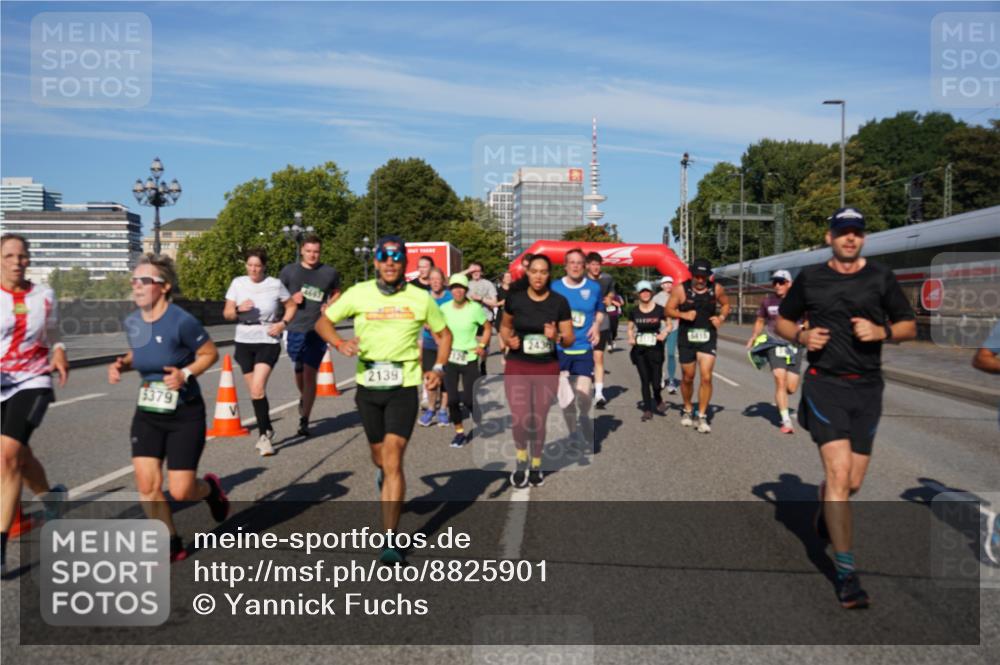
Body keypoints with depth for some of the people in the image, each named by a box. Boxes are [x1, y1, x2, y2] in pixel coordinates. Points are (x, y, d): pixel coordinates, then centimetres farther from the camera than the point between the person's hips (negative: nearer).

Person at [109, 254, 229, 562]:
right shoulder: (132, 322, -2)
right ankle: (172, 545, 16)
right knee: (146, 484, -5)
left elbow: (210, 353, -9)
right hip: (147, 414, 5)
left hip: (185, 415, -5)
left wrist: (185, 374, -24)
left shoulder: (181, 321, -20)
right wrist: (122, 364, -3)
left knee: (180, 491, -4)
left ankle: (210, 488, 34)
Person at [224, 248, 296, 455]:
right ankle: (267, 431, 26)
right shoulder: (238, 283, 3)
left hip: (268, 342, -3)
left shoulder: (275, 285, -4)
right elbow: (227, 313, 5)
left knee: (258, 389, -17)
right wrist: (239, 309, -17)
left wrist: (283, 323, -9)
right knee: (254, 391, 9)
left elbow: (292, 306, 8)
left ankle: (264, 434, -4)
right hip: (244, 342, 4)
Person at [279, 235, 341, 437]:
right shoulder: (289, 271, 3)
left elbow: (337, 293, 18)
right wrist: (291, 299, -10)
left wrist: (330, 305, -2)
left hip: (318, 330, -1)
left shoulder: (330, 273, 3)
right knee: (299, 369, 12)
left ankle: (304, 421, 0)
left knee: (310, 374, -5)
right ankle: (303, 397, 44)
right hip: (294, 329, 1)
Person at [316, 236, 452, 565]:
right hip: (368, 386, 2)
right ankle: (383, 475, 57)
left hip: (404, 388, -2)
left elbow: (443, 334, 12)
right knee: (379, 454, 18)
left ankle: (390, 540, -7)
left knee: (393, 459, -12)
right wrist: (340, 343, -15)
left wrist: (438, 368, -4)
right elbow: (323, 322, 6)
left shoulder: (420, 298, -1)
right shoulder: (358, 294, -2)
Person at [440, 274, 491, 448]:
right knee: (452, 399, 2)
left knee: (469, 399, -4)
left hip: (469, 359, -3)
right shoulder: (444, 308, -2)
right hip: (449, 359, 3)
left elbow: (488, 328, 3)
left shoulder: (475, 309, -11)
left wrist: (482, 345, -7)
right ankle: (459, 432, 20)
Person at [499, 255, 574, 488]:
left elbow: (570, 339, 0)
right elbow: (505, 325, 15)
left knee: (539, 420, 8)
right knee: (520, 419, -11)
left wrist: (556, 337, -21)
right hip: (517, 367, 0)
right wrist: (508, 340, -6)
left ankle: (536, 465, 30)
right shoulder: (514, 299, -3)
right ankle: (521, 457, 19)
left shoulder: (559, 302, -4)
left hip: (547, 368, 0)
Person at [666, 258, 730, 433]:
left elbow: (726, 304, 17)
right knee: (688, 378, 12)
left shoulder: (716, 289, 0)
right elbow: (669, 310, -2)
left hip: (707, 338, 1)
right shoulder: (681, 289, -7)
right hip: (686, 339, 0)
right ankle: (688, 410, 36)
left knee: (706, 377, -11)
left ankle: (702, 416, -1)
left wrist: (721, 317, -2)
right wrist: (684, 315, -19)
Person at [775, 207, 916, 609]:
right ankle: (846, 574, -8)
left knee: (851, 483, 8)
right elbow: (782, 321, 14)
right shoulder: (810, 278, 4)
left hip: (867, 388, 2)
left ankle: (825, 511, 46)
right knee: (839, 473, -15)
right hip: (824, 384, -2)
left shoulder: (881, 278, 5)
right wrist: (801, 336, -7)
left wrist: (882, 331, -11)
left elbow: (909, 326, 10)